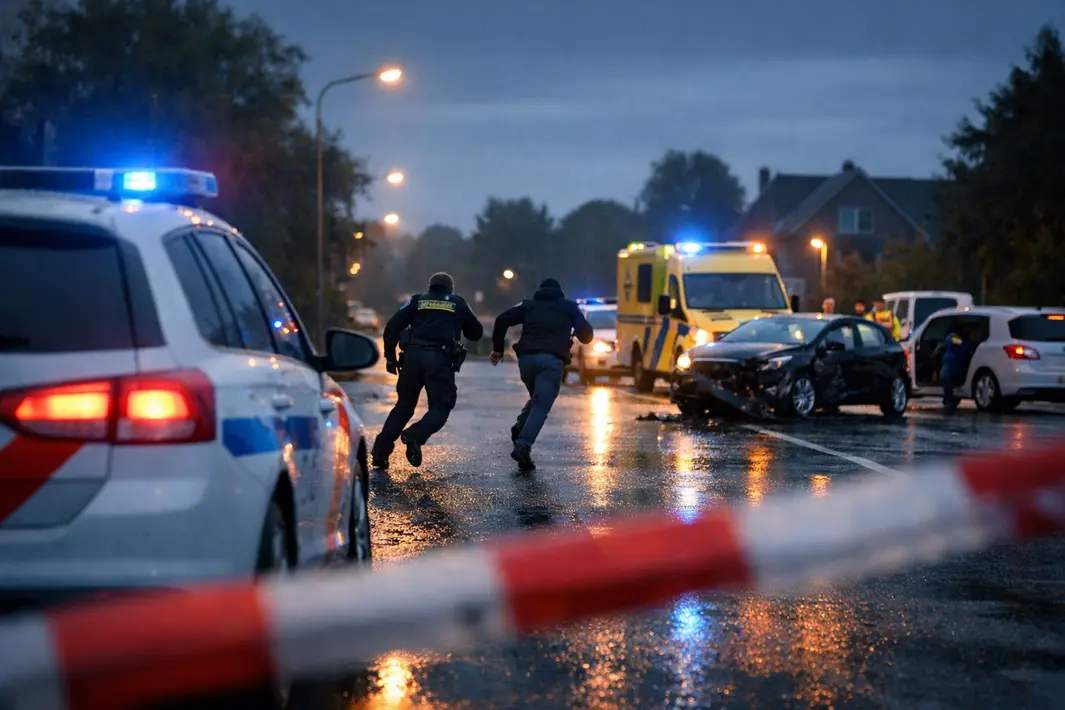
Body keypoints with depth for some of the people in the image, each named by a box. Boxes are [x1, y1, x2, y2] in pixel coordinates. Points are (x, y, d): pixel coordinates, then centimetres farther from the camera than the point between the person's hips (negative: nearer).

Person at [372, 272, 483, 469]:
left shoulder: (416, 301, 16)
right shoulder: (459, 304, 16)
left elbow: (392, 327, 6)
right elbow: (476, 333, 25)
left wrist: (390, 357, 13)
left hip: (413, 356, 3)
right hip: (440, 359, -2)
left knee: (404, 406, 14)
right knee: (441, 407, 4)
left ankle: (380, 452, 7)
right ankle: (415, 436, -25)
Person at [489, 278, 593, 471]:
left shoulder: (529, 305, 22)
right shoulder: (569, 307, 19)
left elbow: (502, 319, 10)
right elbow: (586, 335, 14)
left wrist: (498, 348, 15)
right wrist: (574, 330, 36)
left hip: (526, 357, 3)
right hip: (552, 360, -3)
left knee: (537, 399, 27)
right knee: (541, 407, -7)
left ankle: (520, 427, 3)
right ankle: (523, 445, -26)